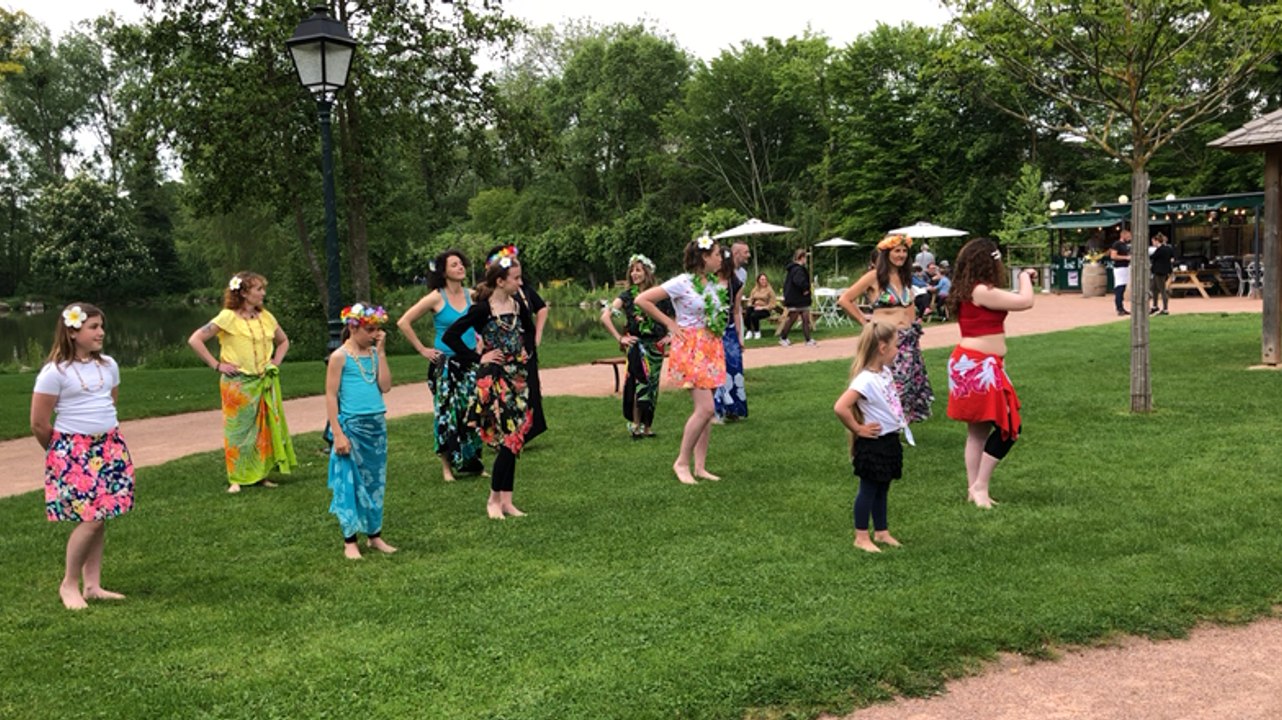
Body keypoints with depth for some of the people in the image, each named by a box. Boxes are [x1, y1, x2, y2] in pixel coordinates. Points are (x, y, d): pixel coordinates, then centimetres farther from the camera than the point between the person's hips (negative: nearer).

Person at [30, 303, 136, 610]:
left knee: (100, 518, 6)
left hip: (110, 448, 6)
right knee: (90, 519, -9)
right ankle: (69, 584, 8)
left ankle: (92, 585, 15)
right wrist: (60, 452, 5)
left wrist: (104, 439, 17)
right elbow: (39, 424, -8)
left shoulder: (108, 365, 6)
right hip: (73, 452, -6)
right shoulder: (55, 372, -12)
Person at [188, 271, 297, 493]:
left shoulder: (266, 317, 8)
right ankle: (237, 479, 7)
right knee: (238, 430, -1)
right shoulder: (228, 318, -8)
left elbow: (283, 341, 24)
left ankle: (262, 474, 16)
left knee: (265, 429, 6)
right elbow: (195, 340, -11)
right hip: (237, 385, -5)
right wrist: (217, 365, -12)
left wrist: (276, 361, 8)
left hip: (264, 383, 5)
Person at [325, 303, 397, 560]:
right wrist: (338, 434, -14)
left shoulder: (373, 353, 8)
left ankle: (374, 535, 23)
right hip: (352, 426, -5)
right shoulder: (340, 357, -8)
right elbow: (331, 396, -9)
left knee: (375, 482, 12)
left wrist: (381, 351, -4)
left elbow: (385, 386, -2)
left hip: (377, 425, 6)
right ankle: (350, 541, 10)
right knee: (350, 482, 1)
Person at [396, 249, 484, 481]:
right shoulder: (436, 298, -9)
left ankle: (472, 462, 15)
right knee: (447, 414, -1)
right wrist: (422, 349, -6)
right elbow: (404, 322, -7)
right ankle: (447, 466, 10)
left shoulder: (472, 295, 3)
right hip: (445, 364, -4)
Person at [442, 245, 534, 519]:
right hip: (493, 380, -6)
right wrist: (478, 358, -14)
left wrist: (525, 354, 11)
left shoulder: (517, 306, 7)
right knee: (508, 438, -9)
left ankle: (506, 501, 14)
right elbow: (449, 336, -17)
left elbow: (530, 332, 27)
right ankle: (494, 499, 5)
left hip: (517, 378, 6)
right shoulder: (483, 309, -12)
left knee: (514, 440, 7)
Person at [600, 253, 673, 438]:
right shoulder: (627, 295, -1)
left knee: (652, 385, 6)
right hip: (635, 343, -2)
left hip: (655, 345, 2)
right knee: (640, 381, -16)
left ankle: (647, 426, 16)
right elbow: (605, 317, -8)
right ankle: (635, 424, -8)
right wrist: (620, 338, -9)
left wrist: (670, 335, 5)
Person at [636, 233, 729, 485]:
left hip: (712, 348, 7)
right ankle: (682, 462, -1)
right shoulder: (682, 282, -13)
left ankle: (700, 466, 12)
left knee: (706, 409, 6)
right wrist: (669, 323, -10)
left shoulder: (717, 283, 7)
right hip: (690, 348, -7)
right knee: (705, 408, -14)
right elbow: (642, 300, -13)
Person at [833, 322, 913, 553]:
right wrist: (857, 429, -21)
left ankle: (881, 531, 32)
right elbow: (840, 407, -34)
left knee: (882, 490, 19)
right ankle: (861, 537, 16)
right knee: (868, 490, 4)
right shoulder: (866, 379, -26)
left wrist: (900, 419, 9)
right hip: (873, 444, -8)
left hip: (890, 441, 8)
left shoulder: (885, 372, 2)